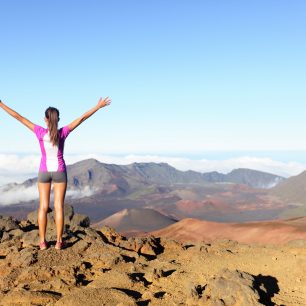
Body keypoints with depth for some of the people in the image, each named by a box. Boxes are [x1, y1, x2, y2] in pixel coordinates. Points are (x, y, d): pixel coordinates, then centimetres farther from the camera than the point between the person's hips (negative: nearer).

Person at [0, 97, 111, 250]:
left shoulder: (40, 132, -14)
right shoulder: (63, 132, -14)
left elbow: (18, 117, -13)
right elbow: (82, 118, -12)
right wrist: (98, 106, -8)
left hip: (44, 172, 0)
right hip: (59, 172, 0)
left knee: (43, 206, 5)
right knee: (59, 206, 1)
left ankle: (42, 241, 6)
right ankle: (59, 241, 1)